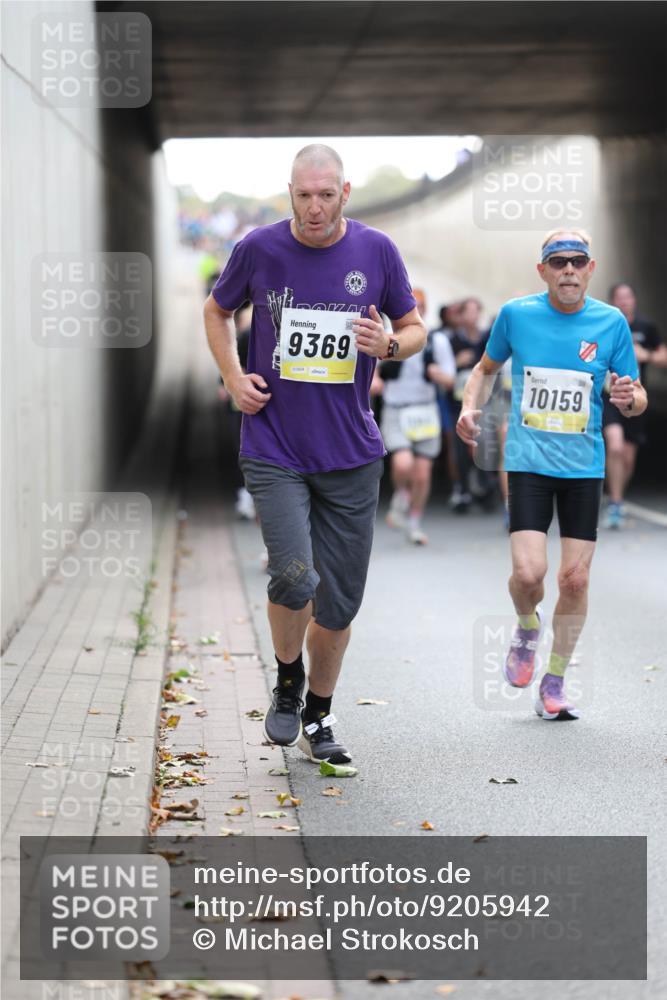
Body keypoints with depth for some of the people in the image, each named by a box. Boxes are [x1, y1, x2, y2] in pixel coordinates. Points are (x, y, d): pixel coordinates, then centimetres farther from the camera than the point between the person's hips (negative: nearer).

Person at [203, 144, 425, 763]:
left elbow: (414, 328, 11)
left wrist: (390, 345, -12)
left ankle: (318, 718, 27)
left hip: (351, 455, 2)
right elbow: (217, 310, 16)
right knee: (294, 577, -19)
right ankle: (287, 682, 11)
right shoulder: (259, 249, -2)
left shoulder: (375, 251, -1)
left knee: (340, 600, 6)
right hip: (273, 450, -2)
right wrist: (233, 377, 2)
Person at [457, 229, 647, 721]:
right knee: (528, 573, -15)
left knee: (575, 579, 2)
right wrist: (470, 406, -1)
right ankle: (527, 627, 21)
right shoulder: (515, 314, -2)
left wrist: (629, 398, -18)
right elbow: (487, 367, 17)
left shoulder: (611, 322, -2)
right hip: (529, 462, -1)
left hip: (584, 467, 1)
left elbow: (639, 398, 5)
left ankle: (554, 684, 20)